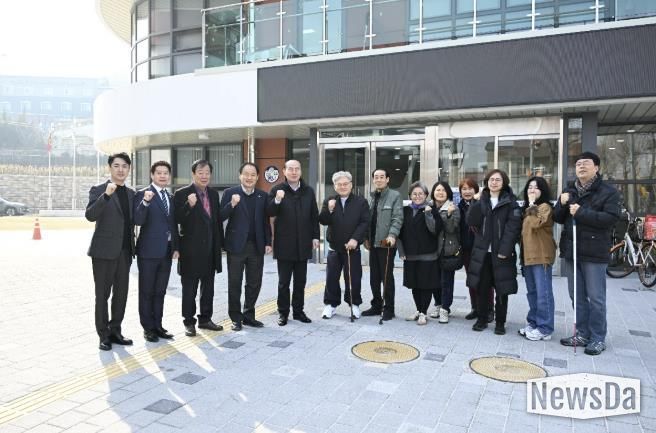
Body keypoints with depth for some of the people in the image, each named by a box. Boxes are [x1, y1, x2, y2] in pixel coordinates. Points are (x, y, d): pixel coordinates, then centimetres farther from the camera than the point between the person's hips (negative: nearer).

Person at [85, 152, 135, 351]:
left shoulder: (131, 193, 12)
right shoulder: (99, 190, -5)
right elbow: (90, 215, -19)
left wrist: (132, 244, 10)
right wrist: (106, 195, -30)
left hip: (124, 252, 5)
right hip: (104, 251, -5)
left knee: (121, 294, 10)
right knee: (102, 295, 4)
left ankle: (115, 331, 22)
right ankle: (104, 335, 14)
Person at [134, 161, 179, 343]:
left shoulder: (171, 197, 13)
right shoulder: (142, 194, -6)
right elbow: (138, 221, -17)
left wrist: (176, 247, 11)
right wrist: (145, 202, -31)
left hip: (167, 251, 6)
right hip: (149, 251, -6)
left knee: (160, 292, 13)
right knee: (146, 292, 5)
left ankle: (157, 325, 23)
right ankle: (148, 327, 16)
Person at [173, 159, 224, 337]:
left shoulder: (214, 194, 9)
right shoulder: (182, 194, -8)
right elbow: (177, 219, -14)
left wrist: (220, 243, 10)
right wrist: (189, 205, -29)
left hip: (210, 249, 6)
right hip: (191, 249, -6)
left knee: (208, 287, 14)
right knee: (189, 287, 6)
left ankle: (205, 319, 28)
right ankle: (189, 322, 18)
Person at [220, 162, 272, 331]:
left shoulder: (263, 196, 7)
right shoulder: (230, 193, -2)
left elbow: (266, 221, 9)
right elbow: (221, 217, -8)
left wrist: (268, 242, 4)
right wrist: (232, 204, -24)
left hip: (257, 246, 3)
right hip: (236, 245, -3)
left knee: (254, 283, 10)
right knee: (234, 284, 6)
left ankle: (249, 315, 25)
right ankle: (236, 318, 19)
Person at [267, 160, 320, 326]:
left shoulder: (308, 191, 8)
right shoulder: (277, 190, -2)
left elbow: (314, 215, 10)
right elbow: (269, 213, -10)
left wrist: (315, 236, 5)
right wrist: (277, 200, -27)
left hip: (303, 244, 3)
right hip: (284, 244, -3)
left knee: (300, 281, 11)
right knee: (284, 281, 6)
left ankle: (298, 311, 23)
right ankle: (283, 312, 18)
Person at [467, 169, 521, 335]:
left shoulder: (510, 202, 0)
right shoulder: (481, 201, 10)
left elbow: (513, 227, -9)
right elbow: (471, 222, -4)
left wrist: (504, 250, -18)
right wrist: (478, 202, -14)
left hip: (501, 253, -3)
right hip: (482, 251, 3)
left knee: (501, 289, 5)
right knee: (481, 287, 7)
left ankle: (500, 323, 18)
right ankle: (481, 319, 21)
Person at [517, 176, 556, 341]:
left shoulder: (545, 206, -8)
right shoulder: (527, 208, 19)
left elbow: (536, 224, -25)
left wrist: (532, 206, -15)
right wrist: (522, 252, 15)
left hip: (541, 256, -9)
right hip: (527, 255, 9)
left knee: (543, 292, -5)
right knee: (531, 292, 14)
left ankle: (544, 328, 1)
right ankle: (533, 323, 23)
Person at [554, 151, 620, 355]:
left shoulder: (608, 192, -4)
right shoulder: (569, 191, 13)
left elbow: (611, 218, -17)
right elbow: (558, 218, 11)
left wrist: (581, 213, -20)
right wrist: (562, 204, -8)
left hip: (594, 252, -6)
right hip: (570, 250, 6)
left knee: (596, 298, 2)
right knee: (577, 296, 12)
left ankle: (598, 338, 13)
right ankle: (582, 333, 23)